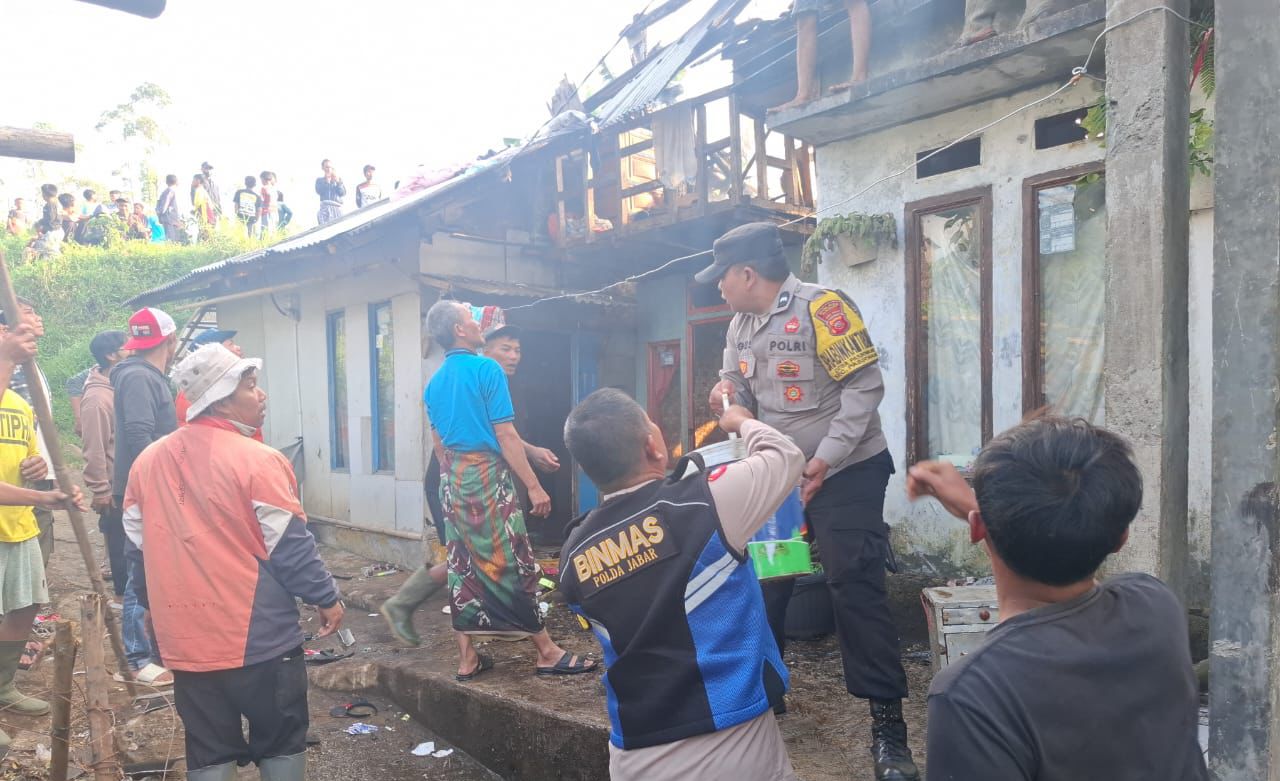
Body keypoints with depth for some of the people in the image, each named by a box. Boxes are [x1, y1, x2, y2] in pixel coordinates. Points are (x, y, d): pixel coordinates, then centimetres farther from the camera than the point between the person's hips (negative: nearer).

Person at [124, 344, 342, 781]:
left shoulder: (147, 461, 4)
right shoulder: (257, 460, -16)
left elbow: (138, 549, 12)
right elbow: (291, 548, -14)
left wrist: (159, 608, 25)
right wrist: (327, 599, -1)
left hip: (186, 636, 6)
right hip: (258, 636, -5)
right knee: (280, 742, 12)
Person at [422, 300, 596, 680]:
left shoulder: (434, 382, 11)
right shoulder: (487, 369, -12)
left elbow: (439, 444, 15)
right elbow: (505, 436, -15)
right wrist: (534, 486, -13)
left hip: (452, 479, 8)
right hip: (487, 476, -7)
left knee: (462, 565, 10)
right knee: (513, 564, -1)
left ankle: (467, 658, 16)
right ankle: (547, 652, 9)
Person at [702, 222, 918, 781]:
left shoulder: (823, 308, -19)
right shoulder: (741, 326, 7)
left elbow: (865, 386, -20)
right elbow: (739, 388, 15)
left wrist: (825, 459, -23)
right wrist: (727, 394, -11)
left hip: (845, 474, -7)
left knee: (855, 589, -8)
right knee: (763, 583, 13)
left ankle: (888, 727, 2)